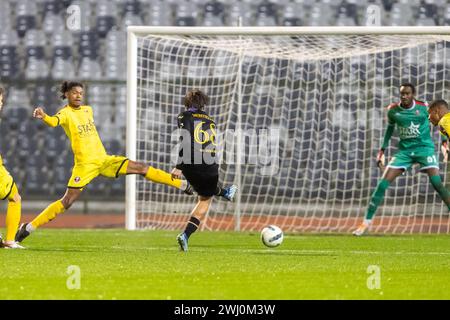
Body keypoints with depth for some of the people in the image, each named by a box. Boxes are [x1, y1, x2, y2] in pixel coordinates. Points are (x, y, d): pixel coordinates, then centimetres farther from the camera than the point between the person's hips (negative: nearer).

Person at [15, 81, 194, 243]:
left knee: (142, 168, 2)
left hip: (104, 159, 6)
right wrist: (43, 116, -53)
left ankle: (183, 185, 11)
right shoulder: (66, 113, -10)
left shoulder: (88, 110, 12)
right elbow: (54, 121, -34)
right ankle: (28, 228, -5)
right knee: (67, 201, -13)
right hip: (85, 164, -6)